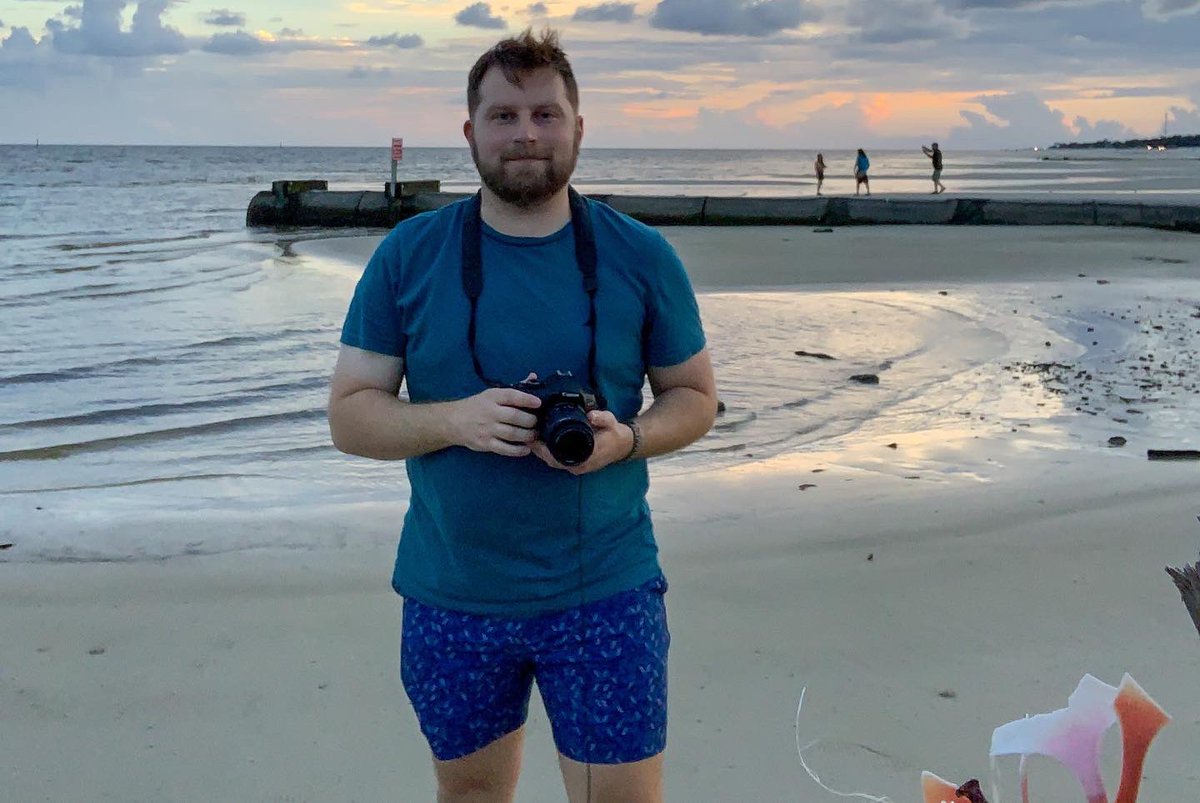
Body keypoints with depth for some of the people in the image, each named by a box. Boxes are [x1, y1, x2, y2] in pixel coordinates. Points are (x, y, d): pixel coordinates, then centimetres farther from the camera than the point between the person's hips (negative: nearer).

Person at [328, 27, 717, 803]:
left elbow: (694, 397, 5)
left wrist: (625, 439, -17)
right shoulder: (408, 255, -3)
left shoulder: (641, 256, -3)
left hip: (606, 593, -1)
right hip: (451, 595, 2)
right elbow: (350, 414, -2)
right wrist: (455, 419, -22)